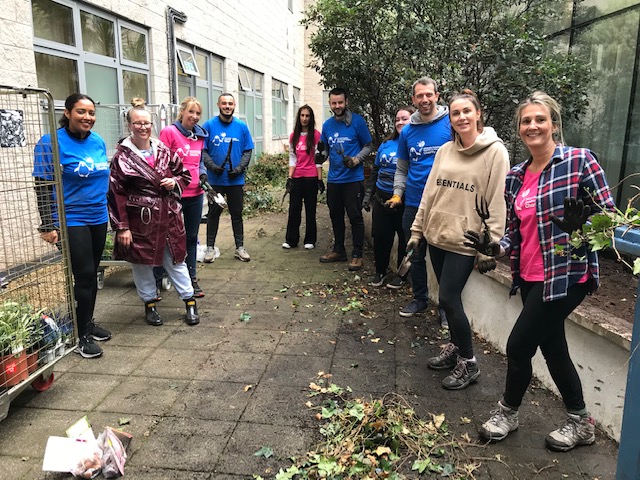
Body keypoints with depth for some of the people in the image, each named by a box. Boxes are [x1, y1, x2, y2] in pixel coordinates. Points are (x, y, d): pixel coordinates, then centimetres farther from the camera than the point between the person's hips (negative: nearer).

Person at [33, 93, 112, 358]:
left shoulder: (98, 141, 6)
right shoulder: (51, 142, -11)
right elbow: (43, 187, -11)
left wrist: (110, 212, 17)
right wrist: (48, 226, -13)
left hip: (98, 219, 6)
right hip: (71, 221, -6)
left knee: (91, 274, 14)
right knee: (84, 276, -5)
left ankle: (89, 322, 31)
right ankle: (82, 335, 10)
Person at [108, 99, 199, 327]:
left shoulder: (163, 151, 6)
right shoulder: (122, 156, -6)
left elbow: (184, 175, 16)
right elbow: (116, 194, -9)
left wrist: (175, 182, -8)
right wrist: (122, 227, -12)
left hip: (168, 217, 3)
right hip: (140, 221, -3)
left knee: (176, 260, 10)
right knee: (142, 263, 10)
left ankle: (190, 302, 20)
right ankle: (150, 304, 28)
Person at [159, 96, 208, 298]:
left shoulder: (200, 135, 9)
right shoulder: (169, 132, -8)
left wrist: (203, 174, 3)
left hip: (195, 194, 5)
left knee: (192, 237, 13)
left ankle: (191, 279, 25)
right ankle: (157, 279, 19)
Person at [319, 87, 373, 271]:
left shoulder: (357, 121, -7)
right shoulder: (327, 124, 7)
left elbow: (368, 146, -3)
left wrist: (355, 160, -18)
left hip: (353, 178, -5)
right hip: (333, 179, 5)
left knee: (355, 217, 1)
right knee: (336, 216, 14)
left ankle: (357, 255, 11)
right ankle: (338, 250, 29)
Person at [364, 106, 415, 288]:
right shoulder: (387, 144, 10)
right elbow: (375, 171, 17)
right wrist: (368, 194, 14)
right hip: (382, 199, 5)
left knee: (404, 238, 8)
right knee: (380, 236, 10)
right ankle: (380, 271, 28)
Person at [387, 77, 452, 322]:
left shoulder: (451, 124, -6)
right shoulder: (407, 131, 7)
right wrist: (397, 193, 4)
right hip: (413, 205, 4)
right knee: (416, 256, 14)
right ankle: (420, 298, 32)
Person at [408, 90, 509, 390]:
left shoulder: (495, 152, -8)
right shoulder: (445, 151, 8)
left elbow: (497, 204, -11)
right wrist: (417, 230, 12)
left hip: (464, 241, -5)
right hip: (436, 235, 6)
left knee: (448, 299, -6)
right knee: (448, 298, 14)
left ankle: (468, 363, 13)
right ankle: (455, 348, 34)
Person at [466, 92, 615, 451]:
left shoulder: (580, 161, -10)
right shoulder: (515, 177, 8)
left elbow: (609, 216, -11)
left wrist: (579, 227, -30)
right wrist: (496, 247, -7)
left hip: (567, 274, -7)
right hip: (530, 276, 7)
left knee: (519, 344, -2)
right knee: (553, 348, 16)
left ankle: (508, 412, 25)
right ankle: (580, 422, 37)